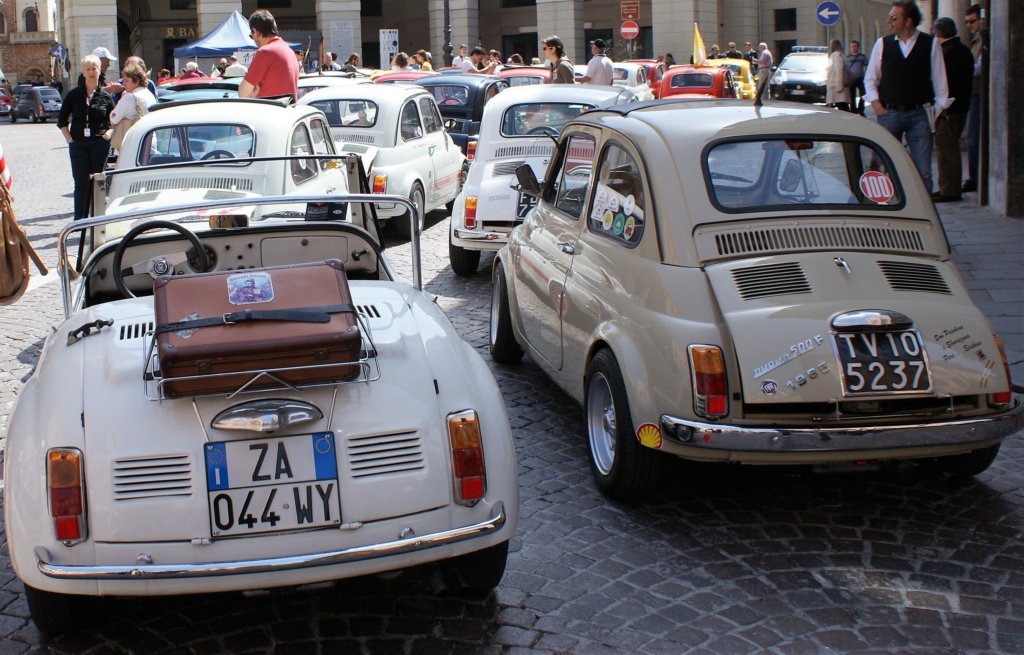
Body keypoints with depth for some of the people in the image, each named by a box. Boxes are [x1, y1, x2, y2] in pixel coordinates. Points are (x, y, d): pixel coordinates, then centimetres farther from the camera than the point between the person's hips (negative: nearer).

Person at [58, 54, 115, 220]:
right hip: (78, 144, 0)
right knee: (81, 183, -3)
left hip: (100, 145, 0)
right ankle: (79, 220, -1)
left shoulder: (105, 97, 5)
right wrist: (69, 139, -1)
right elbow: (62, 120, 10)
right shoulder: (74, 95, 5)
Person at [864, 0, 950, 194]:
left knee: (923, 173, -3)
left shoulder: (931, 44, 0)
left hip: (918, 114, -1)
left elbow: (939, 80, 4)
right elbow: (870, 79, 12)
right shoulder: (882, 44, 3)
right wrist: (875, 103, 0)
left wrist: (940, 111, 1)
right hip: (888, 113, 1)